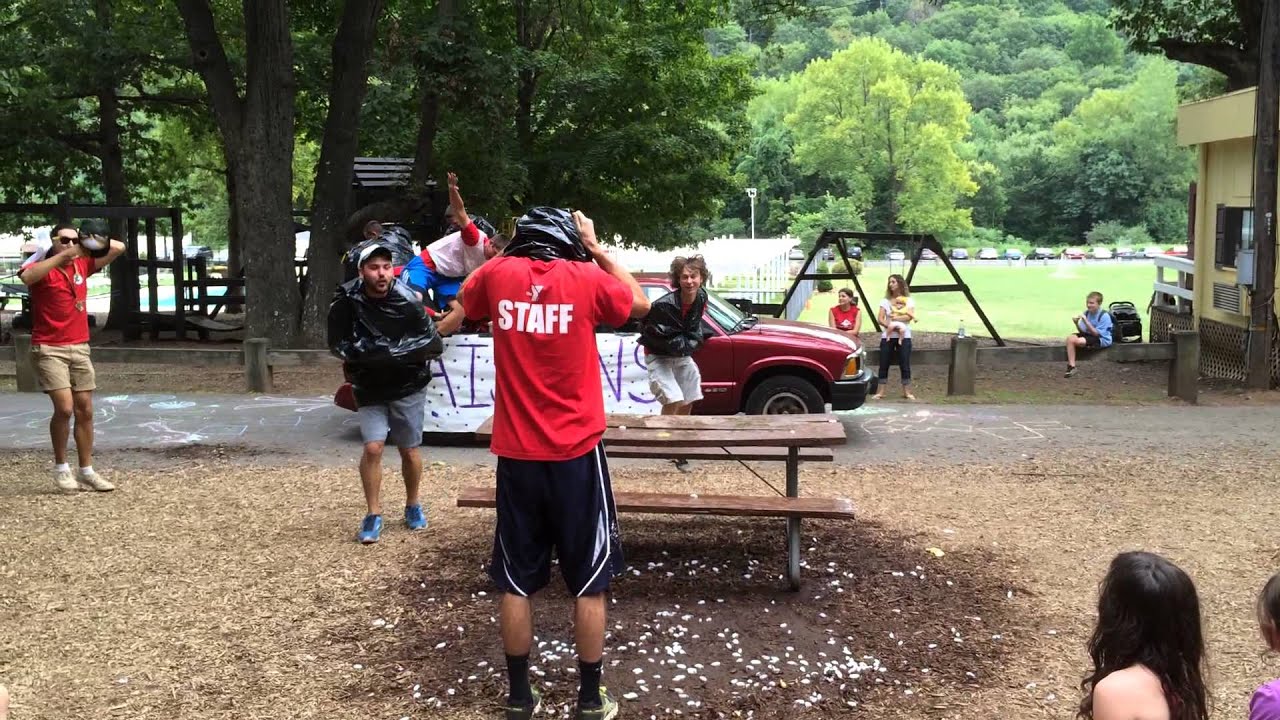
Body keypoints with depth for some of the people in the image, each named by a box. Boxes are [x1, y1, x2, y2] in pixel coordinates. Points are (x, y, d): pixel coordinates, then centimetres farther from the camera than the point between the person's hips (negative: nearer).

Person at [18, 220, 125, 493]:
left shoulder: (82, 265, 6)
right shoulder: (42, 267, -9)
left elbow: (118, 248, 8)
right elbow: (27, 277, -33)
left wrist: (96, 241, -10)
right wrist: (62, 254, -34)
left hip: (79, 348, 6)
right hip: (49, 349, -6)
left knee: (85, 411, 7)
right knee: (64, 407, -16)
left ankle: (87, 472, 15)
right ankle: (61, 468, 3)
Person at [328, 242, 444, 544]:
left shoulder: (407, 301, -17)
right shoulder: (346, 301, -15)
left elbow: (433, 344, -15)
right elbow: (339, 344, -11)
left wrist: (381, 351, -22)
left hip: (408, 387, 0)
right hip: (370, 390, 0)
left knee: (409, 450, 10)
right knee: (373, 448, -10)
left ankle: (413, 506, 32)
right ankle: (373, 514, 5)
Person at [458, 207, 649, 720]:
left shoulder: (498, 274, -2)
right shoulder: (586, 278, -7)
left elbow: (466, 301, 21)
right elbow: (640, 304, 13)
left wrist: (508, 252, 21)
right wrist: (596, 250, 14)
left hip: (516, 456, 2)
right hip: (576, 455, -2)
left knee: (516, 582, 12)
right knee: (589, 583, 9)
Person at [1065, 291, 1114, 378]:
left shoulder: (1104, 316, -16)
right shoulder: (1086, 313, 1)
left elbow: (1096, 333, -20)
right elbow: (1082, 331, 5)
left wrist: (1085, 321, -27)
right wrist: (1077, 324, -17)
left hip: (1101, 339, -7)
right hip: (1088, 335, 7)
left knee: (1078, 341, -32)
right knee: (1070, 338, -20)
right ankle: (1071, 366, -22)